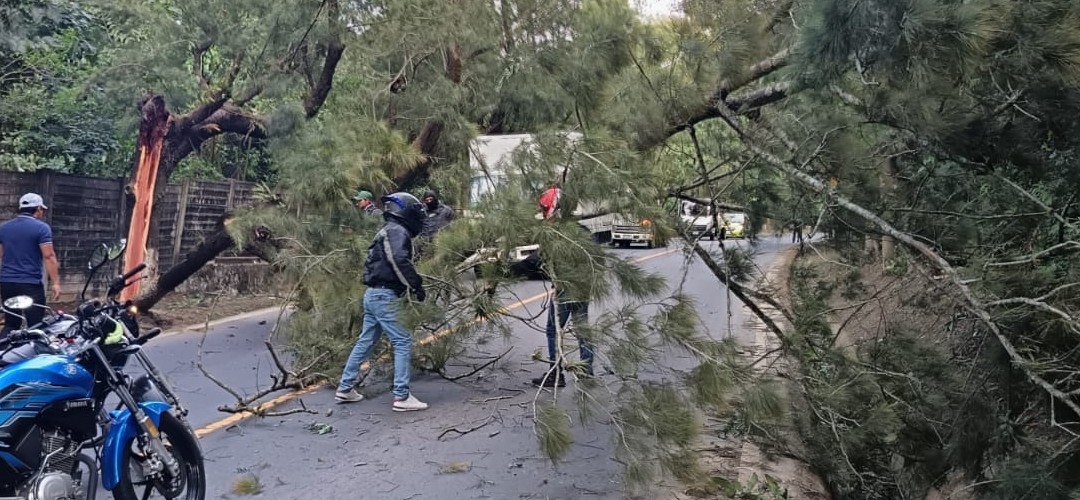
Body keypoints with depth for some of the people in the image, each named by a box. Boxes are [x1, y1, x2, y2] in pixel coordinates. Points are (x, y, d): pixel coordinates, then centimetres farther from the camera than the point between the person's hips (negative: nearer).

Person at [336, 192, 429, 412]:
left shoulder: (388, 231, 20)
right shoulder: (397, 231, -11)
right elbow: (400, 261, -26)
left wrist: (413, 282, 16)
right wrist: (416, 285, -20)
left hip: (374, 294, 10)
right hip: (385, 296, -10)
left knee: (365, 342, 16)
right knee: (403, 342, -7)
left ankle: (345, 388, 23)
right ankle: (402, 396, -6)